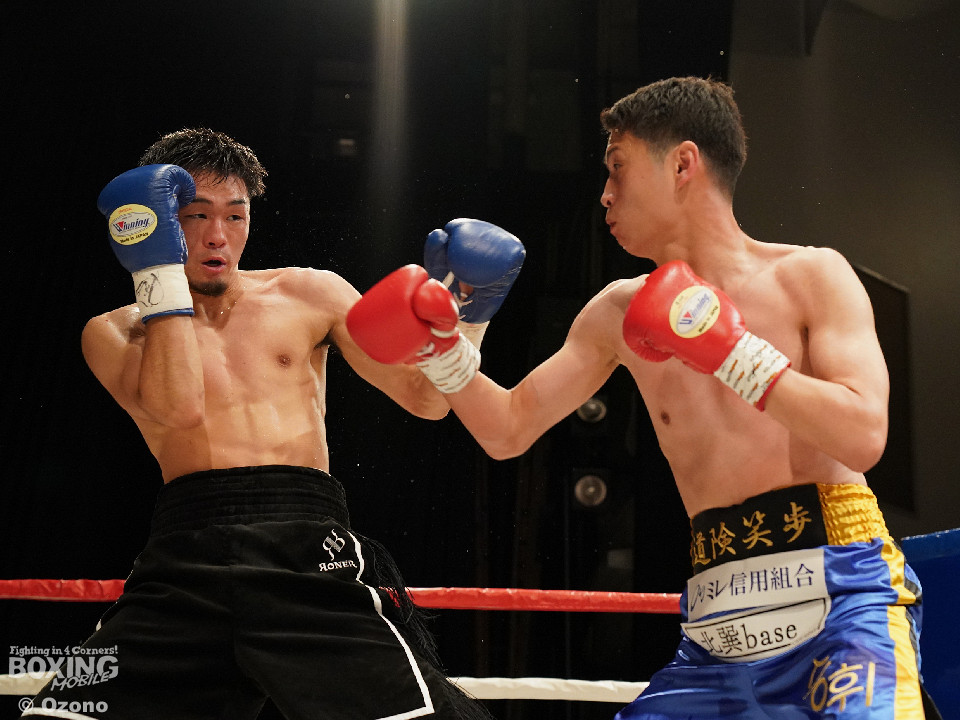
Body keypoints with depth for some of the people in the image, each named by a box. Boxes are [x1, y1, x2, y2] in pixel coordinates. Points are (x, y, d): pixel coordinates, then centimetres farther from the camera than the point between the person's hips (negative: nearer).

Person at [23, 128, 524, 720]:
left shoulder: (308, 294, 17)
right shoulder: (115, 331, 15)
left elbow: (427, 399, 12)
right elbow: (178, 409, -7)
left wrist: (467, 309, -5)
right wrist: (158, 267, -2)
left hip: (310, 554, 0)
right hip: (186, 555, 1)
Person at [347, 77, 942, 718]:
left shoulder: (810, 276, -1)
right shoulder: (619, 314, 12)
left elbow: (863, 436, -13)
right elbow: (508, 430, 14)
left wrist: (727, 349, -15)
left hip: (840, 595, -4)